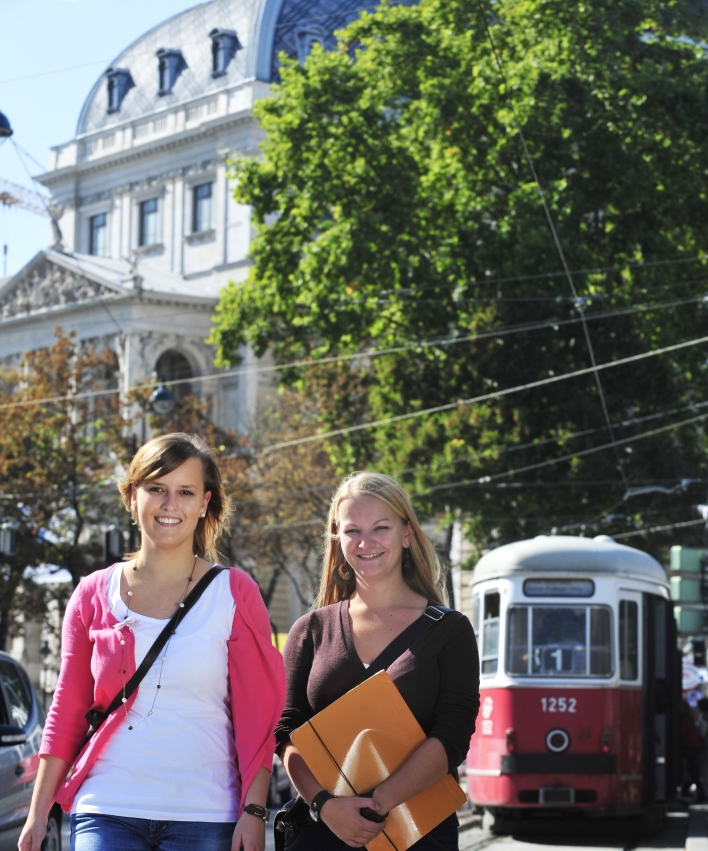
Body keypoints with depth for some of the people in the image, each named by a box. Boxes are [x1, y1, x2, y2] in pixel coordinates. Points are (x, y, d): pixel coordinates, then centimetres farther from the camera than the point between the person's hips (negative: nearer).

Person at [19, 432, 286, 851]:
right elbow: (67, 710, 12)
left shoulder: (234, 594, 3)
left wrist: (254, 811, -7)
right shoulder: (94, 595, 8)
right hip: (107, 813, 1)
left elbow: (259, 717, 2)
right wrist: (39, 812, 9)